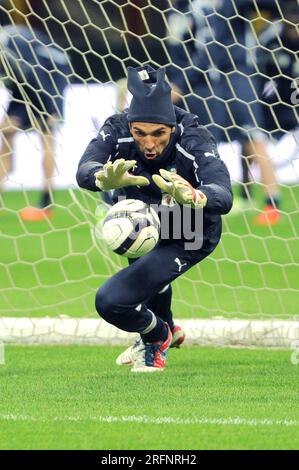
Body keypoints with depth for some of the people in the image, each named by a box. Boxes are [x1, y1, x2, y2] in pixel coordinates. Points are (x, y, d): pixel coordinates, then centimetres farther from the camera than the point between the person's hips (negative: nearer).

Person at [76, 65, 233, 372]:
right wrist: (104, 179, -65)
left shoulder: (194, 141, -35)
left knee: (111, 301, -14)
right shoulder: (118, 129, -25)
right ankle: (166, 329, 58)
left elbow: (224, 197, -49)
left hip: (188, 239, -5)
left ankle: (157, 335, 18)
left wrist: (193, 197, -72)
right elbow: (84, 170, -41)